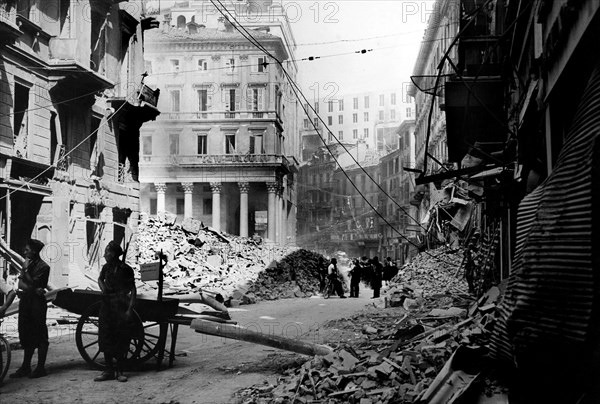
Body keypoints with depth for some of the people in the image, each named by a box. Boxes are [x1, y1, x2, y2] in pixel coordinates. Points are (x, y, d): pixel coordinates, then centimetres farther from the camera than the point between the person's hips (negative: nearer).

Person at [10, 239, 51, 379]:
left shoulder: (43, 267, -9)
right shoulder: (27, 264, 14)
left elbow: (32, 283, -18)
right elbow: (20, 284, 7)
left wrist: (25, 270, -12)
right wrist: (33, 289, -9)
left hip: (37, 303, -8)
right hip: (25, 302, 8)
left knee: (40, 336, -1)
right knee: (26, 336, 11)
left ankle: (40, 368, 4)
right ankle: (25, 367, 19)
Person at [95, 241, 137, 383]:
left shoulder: (125, 269, -10)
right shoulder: (106, 268, 5)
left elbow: (133, 290, -8)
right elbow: (100, 279, 26)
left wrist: (129, 310, -15)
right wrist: (103, 290, 6)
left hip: (121, 306, -5)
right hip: (107, 305, 5)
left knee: (120, 339, -1)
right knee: (105, 339, 6)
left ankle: (120, 372, 10)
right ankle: (109, 371, 14)